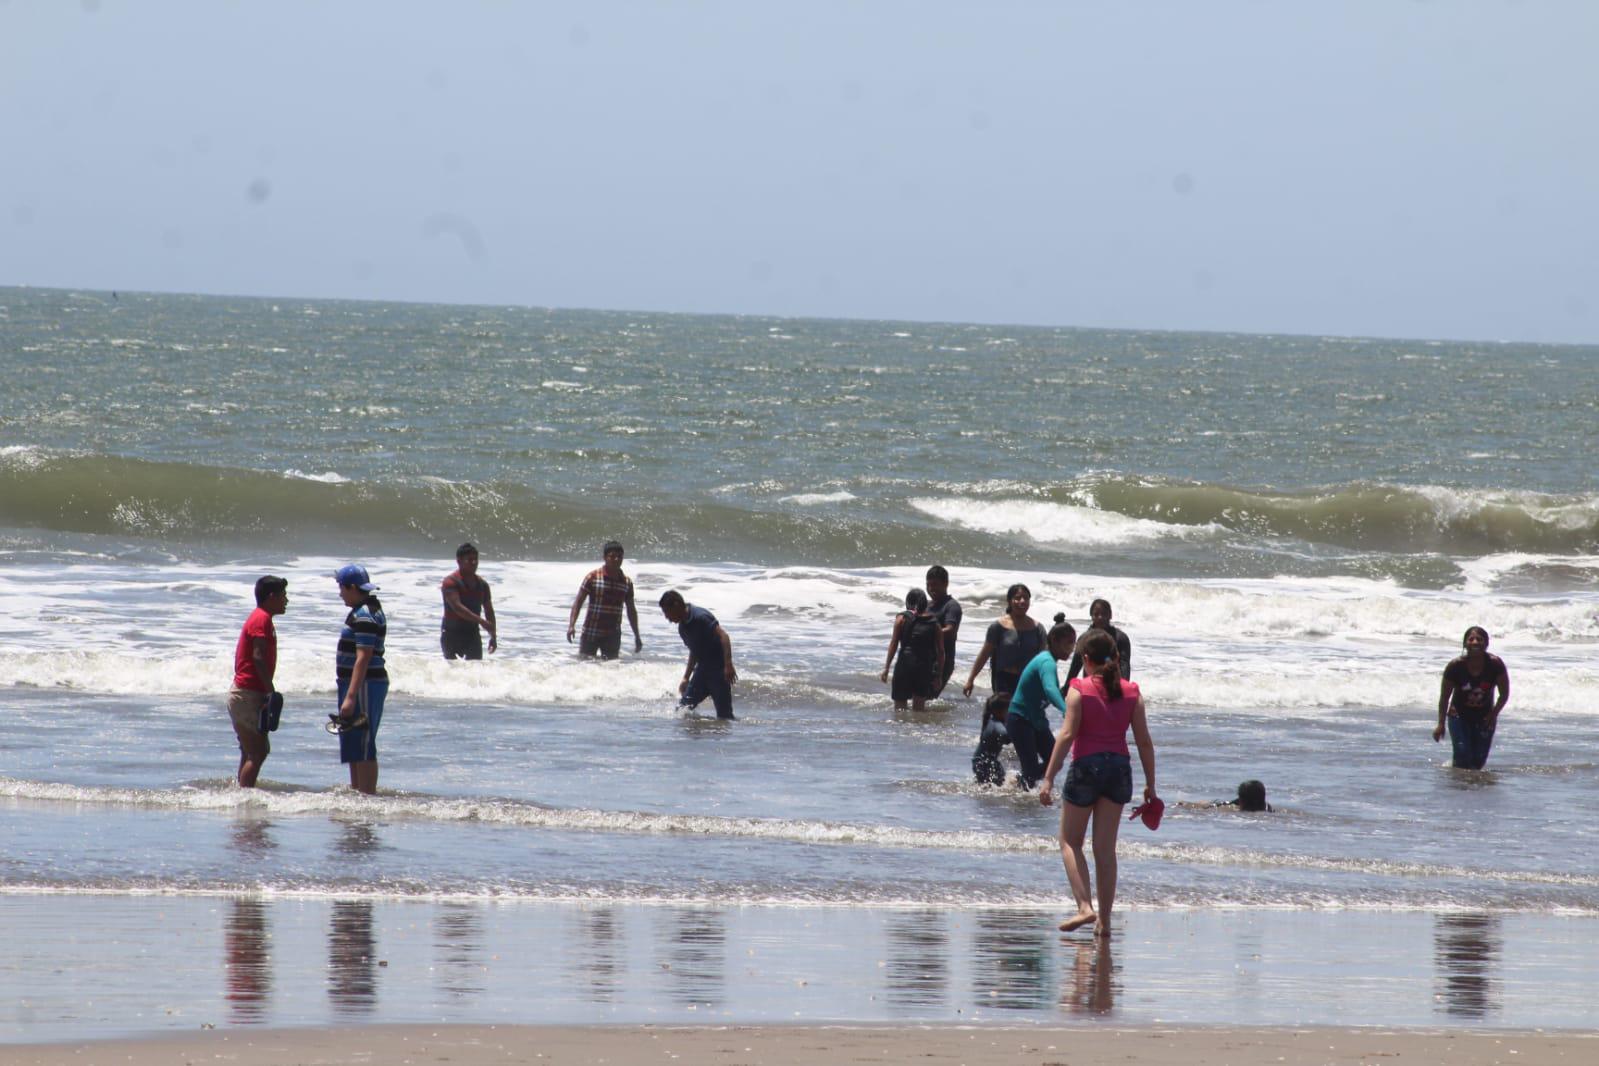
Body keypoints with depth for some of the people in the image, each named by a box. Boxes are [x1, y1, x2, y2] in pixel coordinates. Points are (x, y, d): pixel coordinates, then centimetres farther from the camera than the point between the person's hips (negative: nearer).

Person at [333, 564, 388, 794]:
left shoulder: (364, 616, -17)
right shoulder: (365, 610, 16)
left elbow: (363, 658, -24)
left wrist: (351, 696, -27)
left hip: (364, 686, -11)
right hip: (359, 685, 11)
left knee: (362, 747, -9)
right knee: (353, 745, 17)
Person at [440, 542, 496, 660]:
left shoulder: (482, 584, 9)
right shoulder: (451, 582, -11)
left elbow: (489, 611, 16)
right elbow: (457, 607, -24)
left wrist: (493, 637, 9)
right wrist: (481, 621, -33)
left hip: (472, 633, 5)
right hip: (452, 633, -5)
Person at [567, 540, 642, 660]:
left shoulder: (626, 582, 6)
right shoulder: (593, 577, -4)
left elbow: (631, 611, 14)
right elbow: (578, 602, -4)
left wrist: (637, 637, 15)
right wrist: (571, 625, -15)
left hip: (613, 635, 2)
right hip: (591, 632, -2)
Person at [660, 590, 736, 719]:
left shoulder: (700, 617, -18)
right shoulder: (683, 627, 11)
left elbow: (723, 636, -26)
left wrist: (728, 665, -34)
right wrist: (686, 678, 26)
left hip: (719, 669, -9)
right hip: (702, 669, 9)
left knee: (724, 714, -6)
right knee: (684, 706, 1)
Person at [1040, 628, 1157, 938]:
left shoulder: (1079, 689, -7)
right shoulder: (1131, 693, 4)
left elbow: (1067, 735, -14)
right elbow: (1144, 741, 4)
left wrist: (1049, 778, -14)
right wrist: (1150, 785, 11)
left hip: (1086, 766, -4)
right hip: (1120, 767, 4)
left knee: (1070, 842, 9)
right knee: (1105, 848, 10)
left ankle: (1085, 907, -9)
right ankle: (1104, 921, 9)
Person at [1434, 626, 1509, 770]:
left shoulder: (1495, 664, -17)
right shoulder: (1455, 666, -19)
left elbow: (1504, 694, -5)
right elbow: (1444, 697, -7)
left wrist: (1493, 715, -13)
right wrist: (1441, 724, -7)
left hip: (1484, 717, 2)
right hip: (1459, 715, -2)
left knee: (1479, 761, 1)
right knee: (1463, 754, -16)